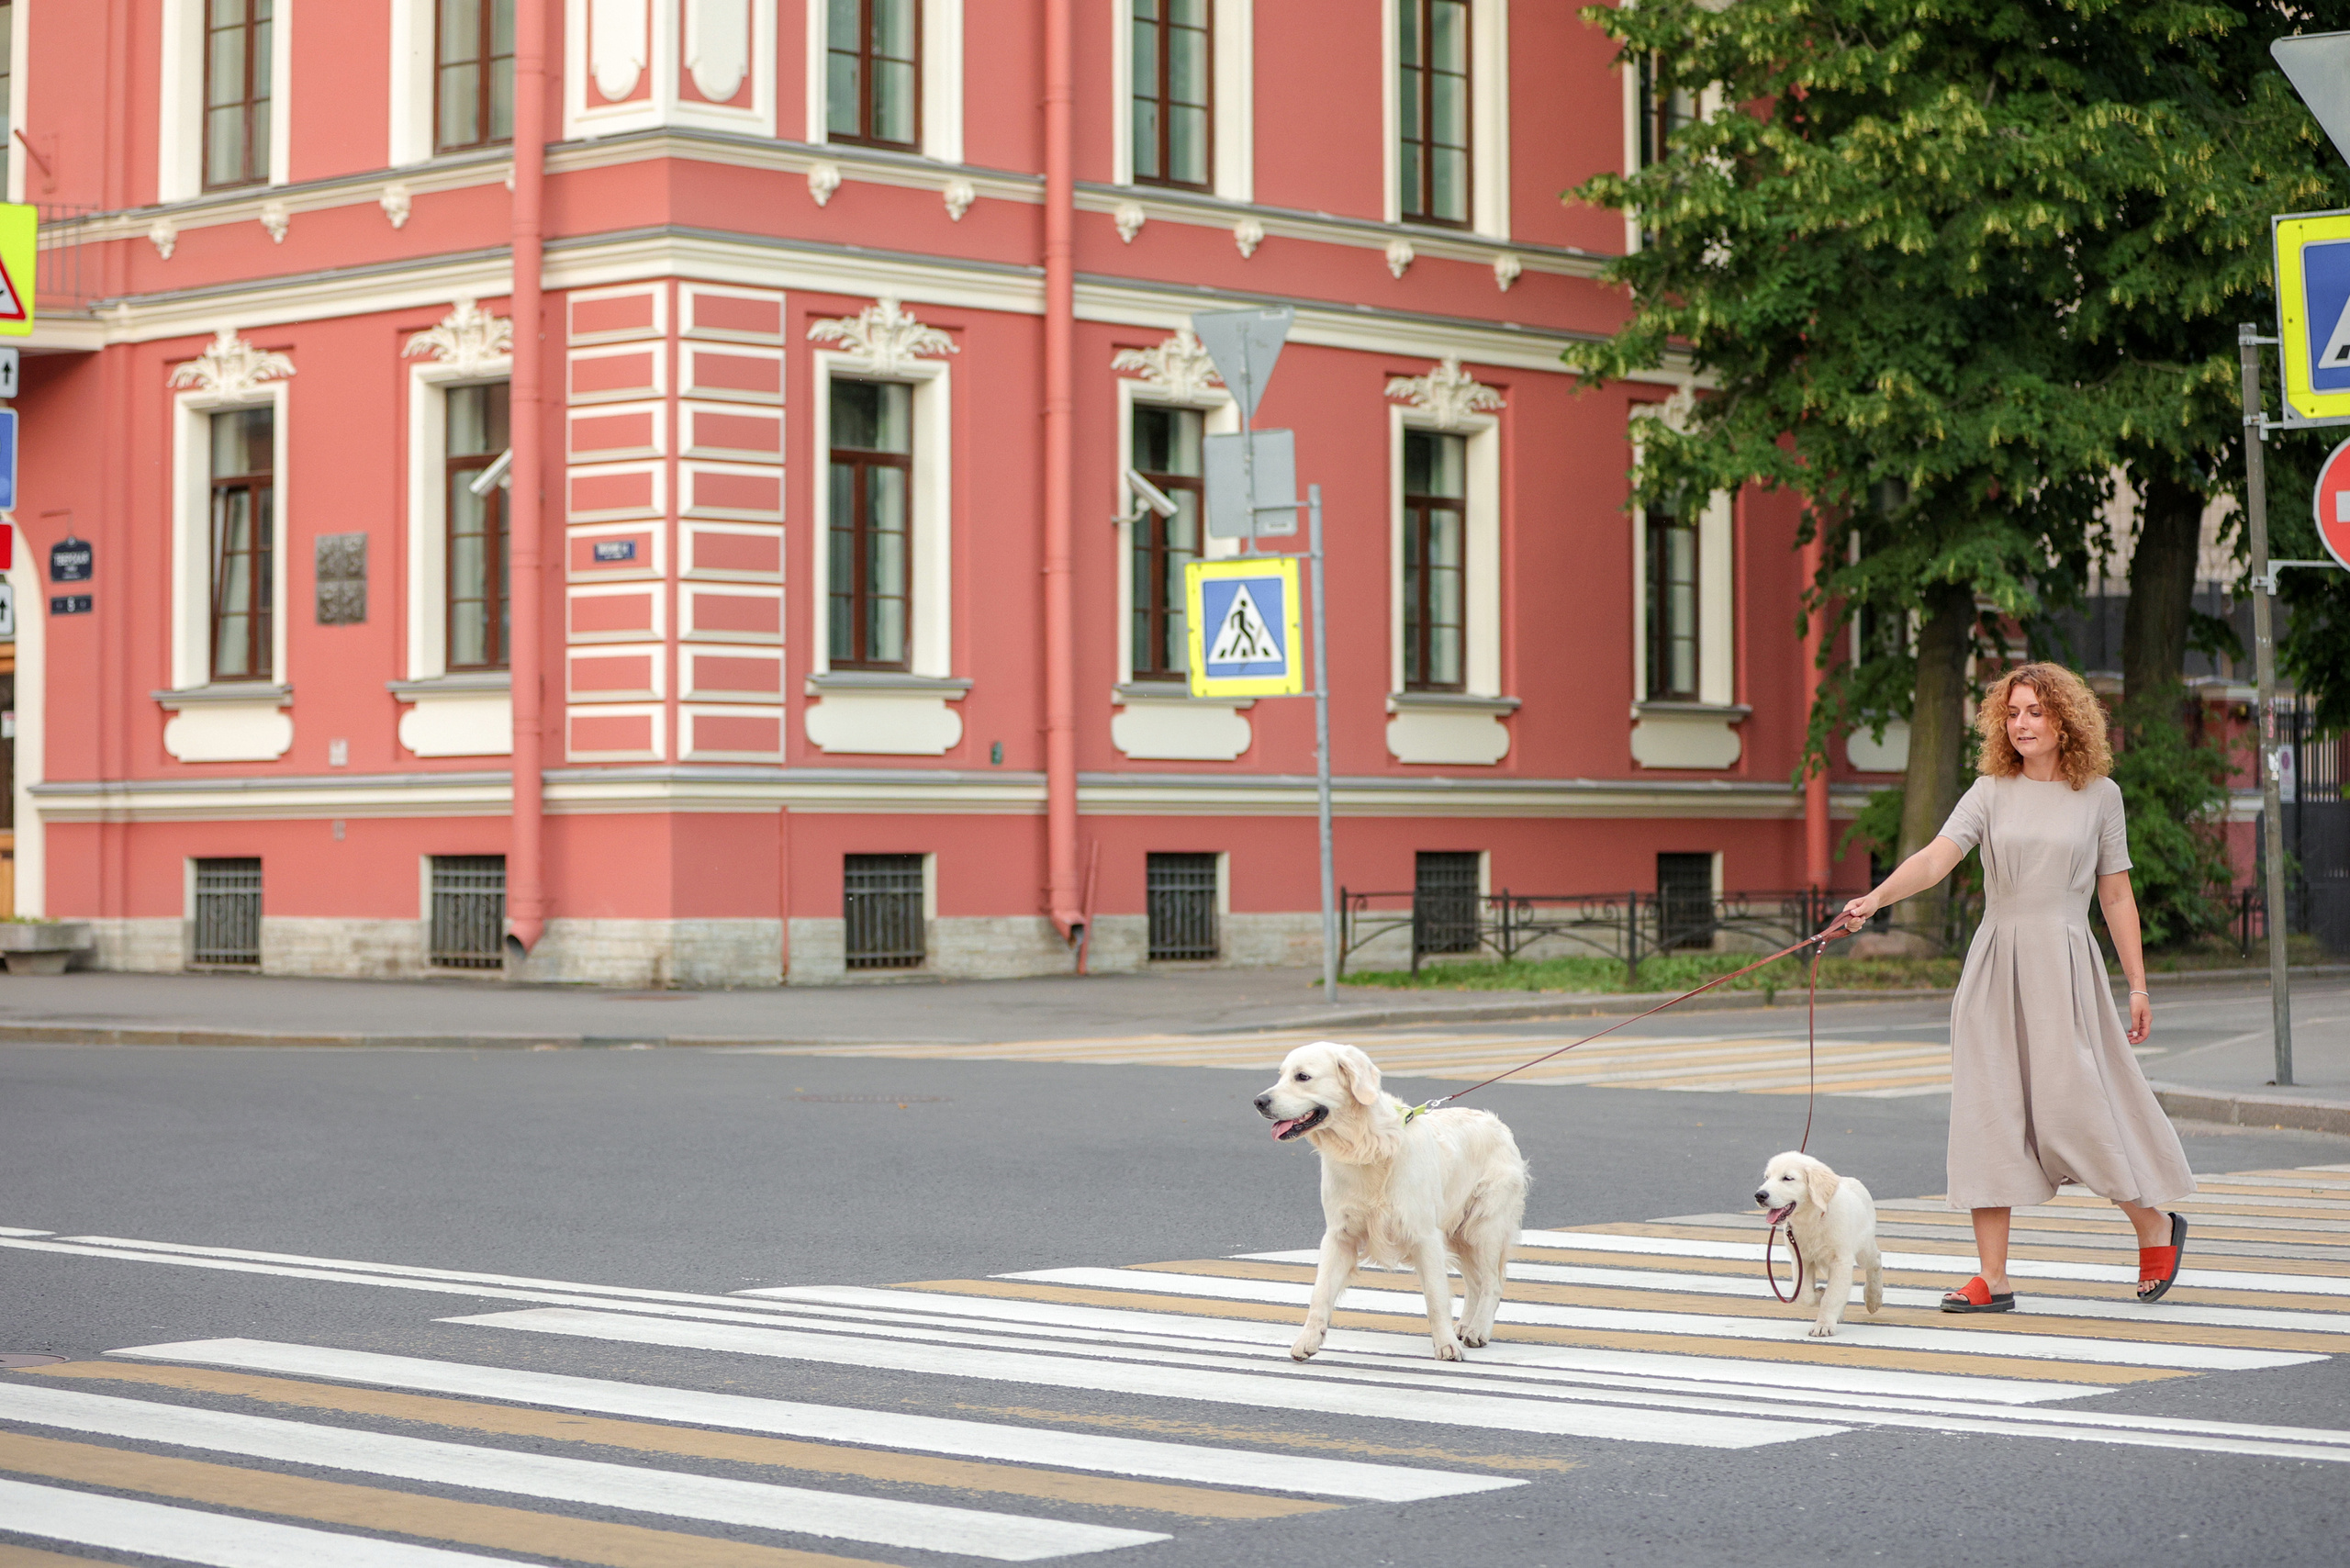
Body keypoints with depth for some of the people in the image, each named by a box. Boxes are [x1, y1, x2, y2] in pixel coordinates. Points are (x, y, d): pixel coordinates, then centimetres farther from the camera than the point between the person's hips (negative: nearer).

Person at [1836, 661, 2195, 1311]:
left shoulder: (2099, 795, 4)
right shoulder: (1991, 791, 5)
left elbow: (2116, 896, 8)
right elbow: (1936, 857, -9)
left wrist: (2138, 986, 6)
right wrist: (1875, 898, -27)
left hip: (2066, 965, -2)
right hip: (1995, 967, 2)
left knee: (2074, 1109, -8)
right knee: (1989, 1112, -1)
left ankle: (2156, 1225, 18)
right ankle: (1993, 1278, 2)